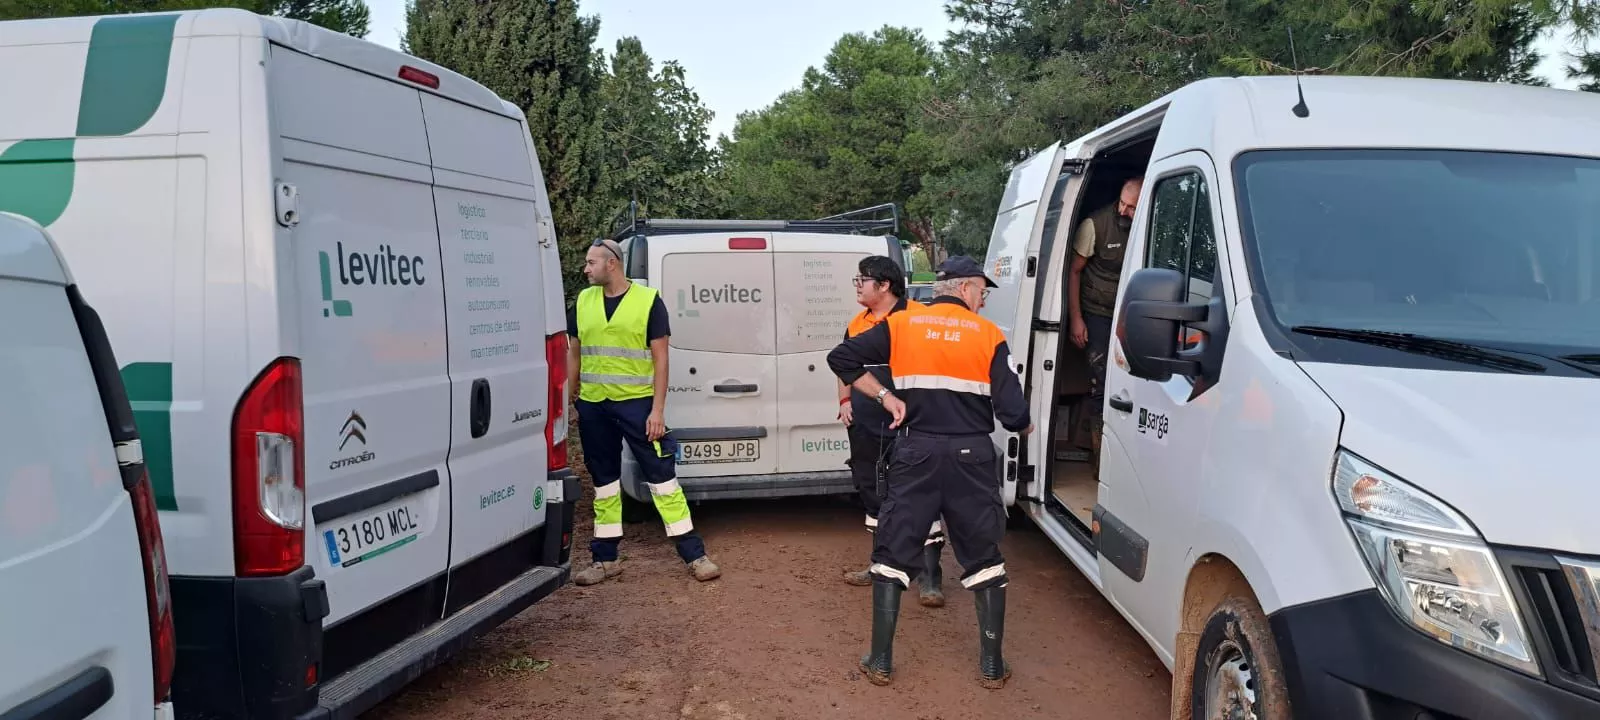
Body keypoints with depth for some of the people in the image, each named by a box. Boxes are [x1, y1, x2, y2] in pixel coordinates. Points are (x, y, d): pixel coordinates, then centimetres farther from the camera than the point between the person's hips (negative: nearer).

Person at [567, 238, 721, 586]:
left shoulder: (648, 300, -6)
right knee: (603, 481, 13)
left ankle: (694, 554, 4)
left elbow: (660, 359, -6)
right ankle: (606, 559, 23)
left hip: (637, 403, -4)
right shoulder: (583, 301, 7)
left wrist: (657, 410, -11)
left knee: (662, 476, -3)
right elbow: (573, 355, 14)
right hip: (593, 406, 4)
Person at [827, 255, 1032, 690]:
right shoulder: (989, 335, -1)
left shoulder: (901, 325, 3)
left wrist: (885, 397, 3)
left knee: (893, 554, 11)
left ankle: (880, 662, 14)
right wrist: (1025, 427, 17)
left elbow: (841, 358, -1)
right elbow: (1012, 411, -6)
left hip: (917, 454, 1)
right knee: (984, 559, 14)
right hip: (971, 456, 0)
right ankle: (992, 665, 18)